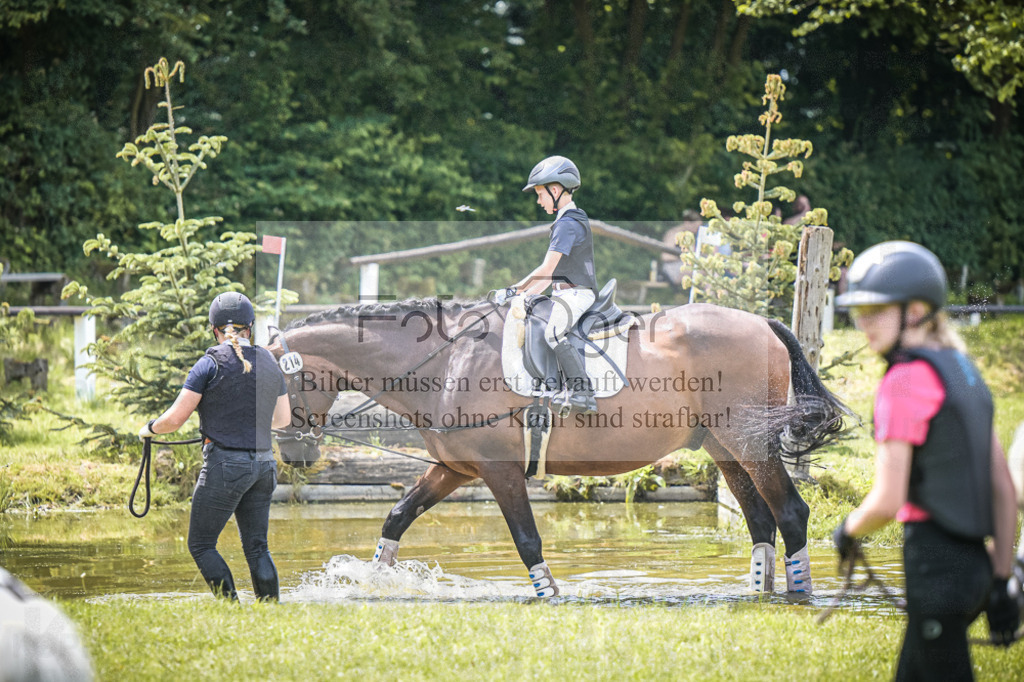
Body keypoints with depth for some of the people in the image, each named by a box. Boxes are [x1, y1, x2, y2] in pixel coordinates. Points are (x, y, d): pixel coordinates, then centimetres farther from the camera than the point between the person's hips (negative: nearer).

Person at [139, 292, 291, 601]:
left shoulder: (211, 363, -7)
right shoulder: (269, 362, 10)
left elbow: (174, 420, -7)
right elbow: (283, 419, 22)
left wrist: (149, 428, 13)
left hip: (225, 464, -6)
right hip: (263, 464, 6)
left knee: (201, 544, 4)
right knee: (256, 548, 12)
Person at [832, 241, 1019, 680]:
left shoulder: (906, 380, -13)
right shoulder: (963, 372, 14)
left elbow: (887, 501, -17)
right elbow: (1003, 491, 13)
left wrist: (848, 530, 4)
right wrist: (1001, 582, 15)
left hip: (935, 562, -9)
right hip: (974, 562, 9)